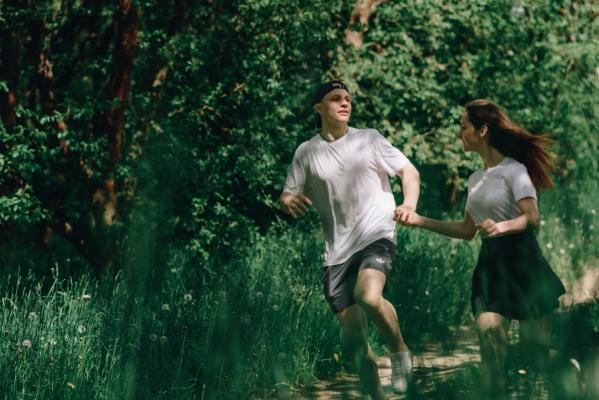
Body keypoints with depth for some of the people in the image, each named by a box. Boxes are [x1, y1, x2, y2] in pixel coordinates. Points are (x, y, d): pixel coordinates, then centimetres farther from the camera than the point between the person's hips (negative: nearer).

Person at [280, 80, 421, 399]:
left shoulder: (369, 139, 3)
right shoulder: (306, 152, 6)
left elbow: (409, 171, 7)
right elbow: (287, 198, 10)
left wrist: (409, 205, -12)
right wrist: (290, 202, -14)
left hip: (376, 236, -3)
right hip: (337, 250, 3)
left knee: (368, 297, -32)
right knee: (353, 334, 1)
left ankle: (400, 351, -5)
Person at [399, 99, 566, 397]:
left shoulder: (513, 169, -7)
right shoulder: (476, 179, 17)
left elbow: (532, 218, -16)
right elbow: (467, 231, 21)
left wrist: (502, 227, -35)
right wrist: (420, 221, 16)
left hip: (521, 261, -6)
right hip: (489, 262, 7)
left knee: (535, 345, -4)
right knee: (488, 332, -13)